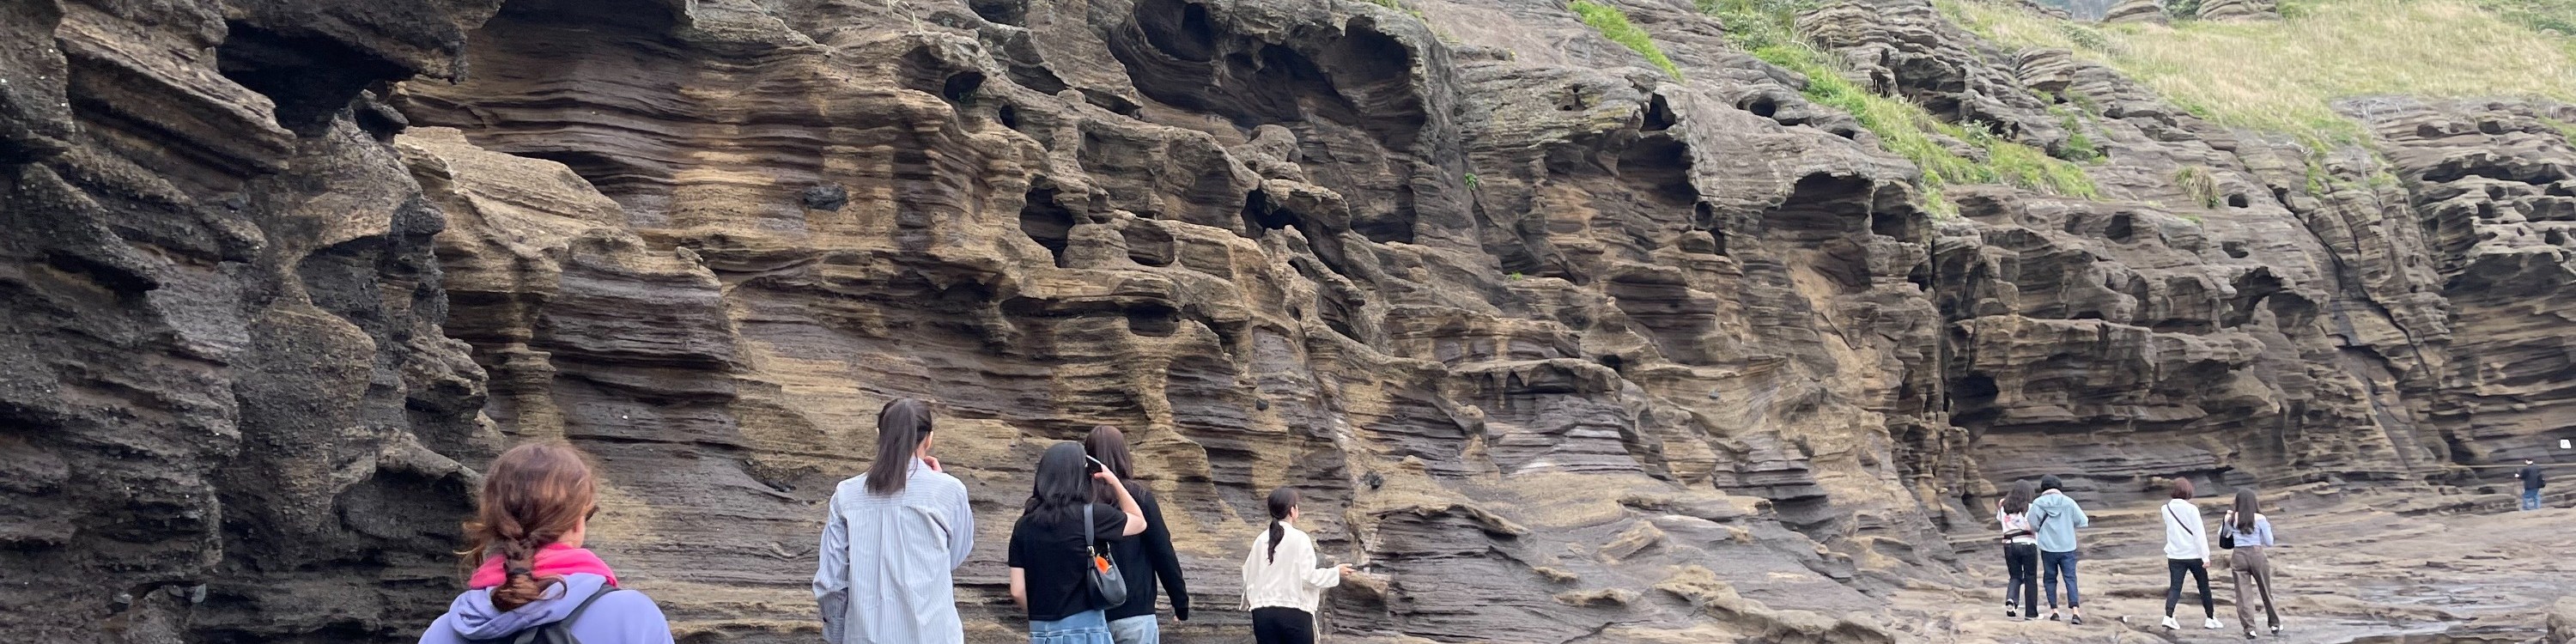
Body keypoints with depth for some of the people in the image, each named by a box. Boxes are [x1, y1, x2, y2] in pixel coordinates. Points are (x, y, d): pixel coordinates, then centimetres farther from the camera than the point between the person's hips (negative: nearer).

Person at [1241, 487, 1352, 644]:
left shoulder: (1261, 540, 6)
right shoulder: (1299, 538, -8)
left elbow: (1249, 576, 11)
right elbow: (1308, 577, -11)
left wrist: (1248, 598, 31)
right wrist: (1336, 572, 4)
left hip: (1263, 612, 4)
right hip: (1294, 612, -4)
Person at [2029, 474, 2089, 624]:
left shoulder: (2037, 504, -5)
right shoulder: (2068, 502, -5)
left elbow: (2033, 526, -2)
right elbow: (2083, 522, -2)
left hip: (2047, 547, 0)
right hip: (2067, 547, 0)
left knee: (2050, 578, 13)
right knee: (2070, 578, 0)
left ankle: (2054, 609, 10)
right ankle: (2075, 610, -13)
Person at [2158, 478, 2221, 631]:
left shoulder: (2166, 509, 2)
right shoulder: (2191, 509, -12)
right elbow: (2199, 534, -12)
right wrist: (2205, 556, -11)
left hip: (2175, 555, 3)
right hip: (2194, 555, -3)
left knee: (2174, 587, 1)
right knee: (2204, 587, 11)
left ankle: (2168, 616, -17)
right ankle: (2210, 618, 18)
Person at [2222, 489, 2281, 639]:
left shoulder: (2231, 518, 0)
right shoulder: (2260, 519, -3)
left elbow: (2221, 535, 17)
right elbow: (2269, 543, 2)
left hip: (2238, 556, 0)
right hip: (2257, 555, 0)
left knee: (2242, 595, 4)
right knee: (2266, 592, 16)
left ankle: (2249, 628, -2)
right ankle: (2275, 625, 27)